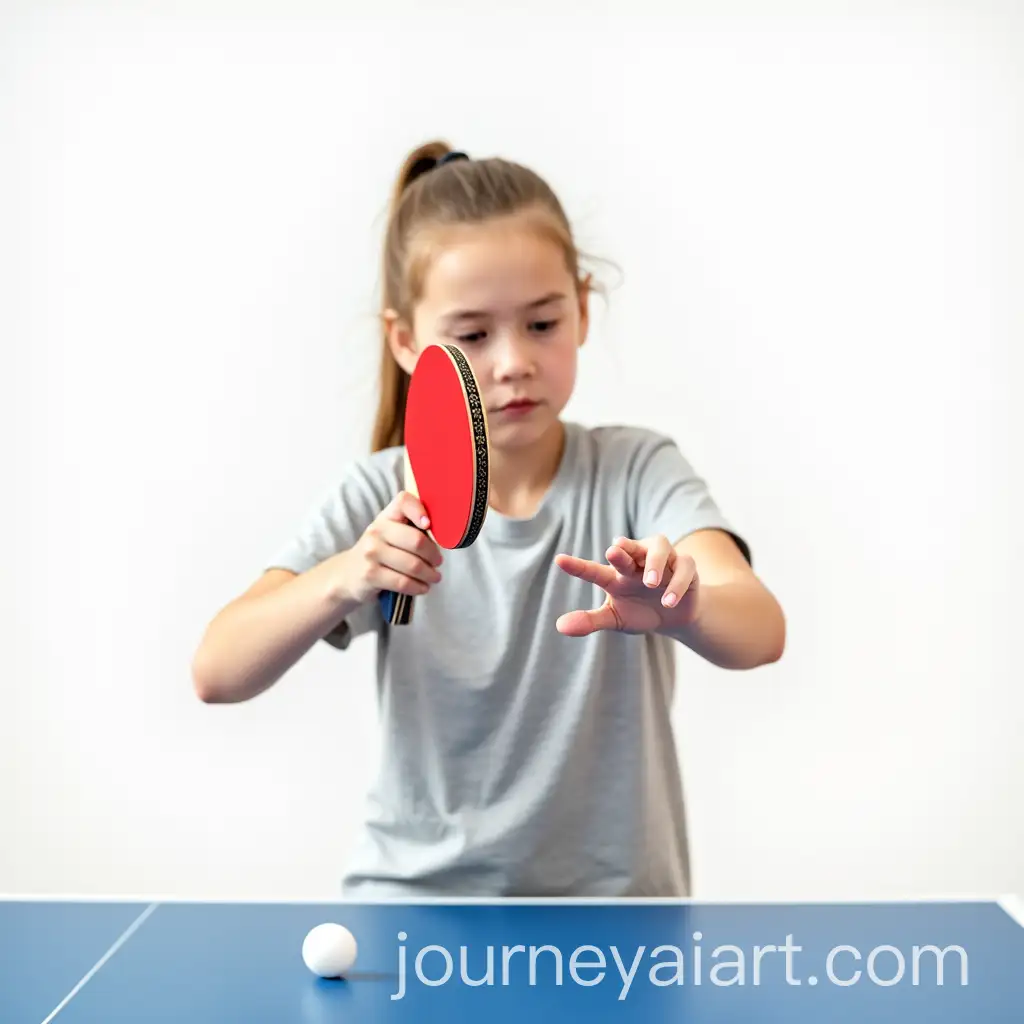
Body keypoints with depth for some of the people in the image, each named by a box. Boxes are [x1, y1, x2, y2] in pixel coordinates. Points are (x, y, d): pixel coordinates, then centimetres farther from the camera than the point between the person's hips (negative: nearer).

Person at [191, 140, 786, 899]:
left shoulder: (637, 471, -9)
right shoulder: (386, 498, -5)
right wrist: (344, 581, -32)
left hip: (608, 893, 0)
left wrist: (683, 609, -46)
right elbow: (217, 673, -15)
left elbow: (761, 630, -24)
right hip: (413, 890, 1)